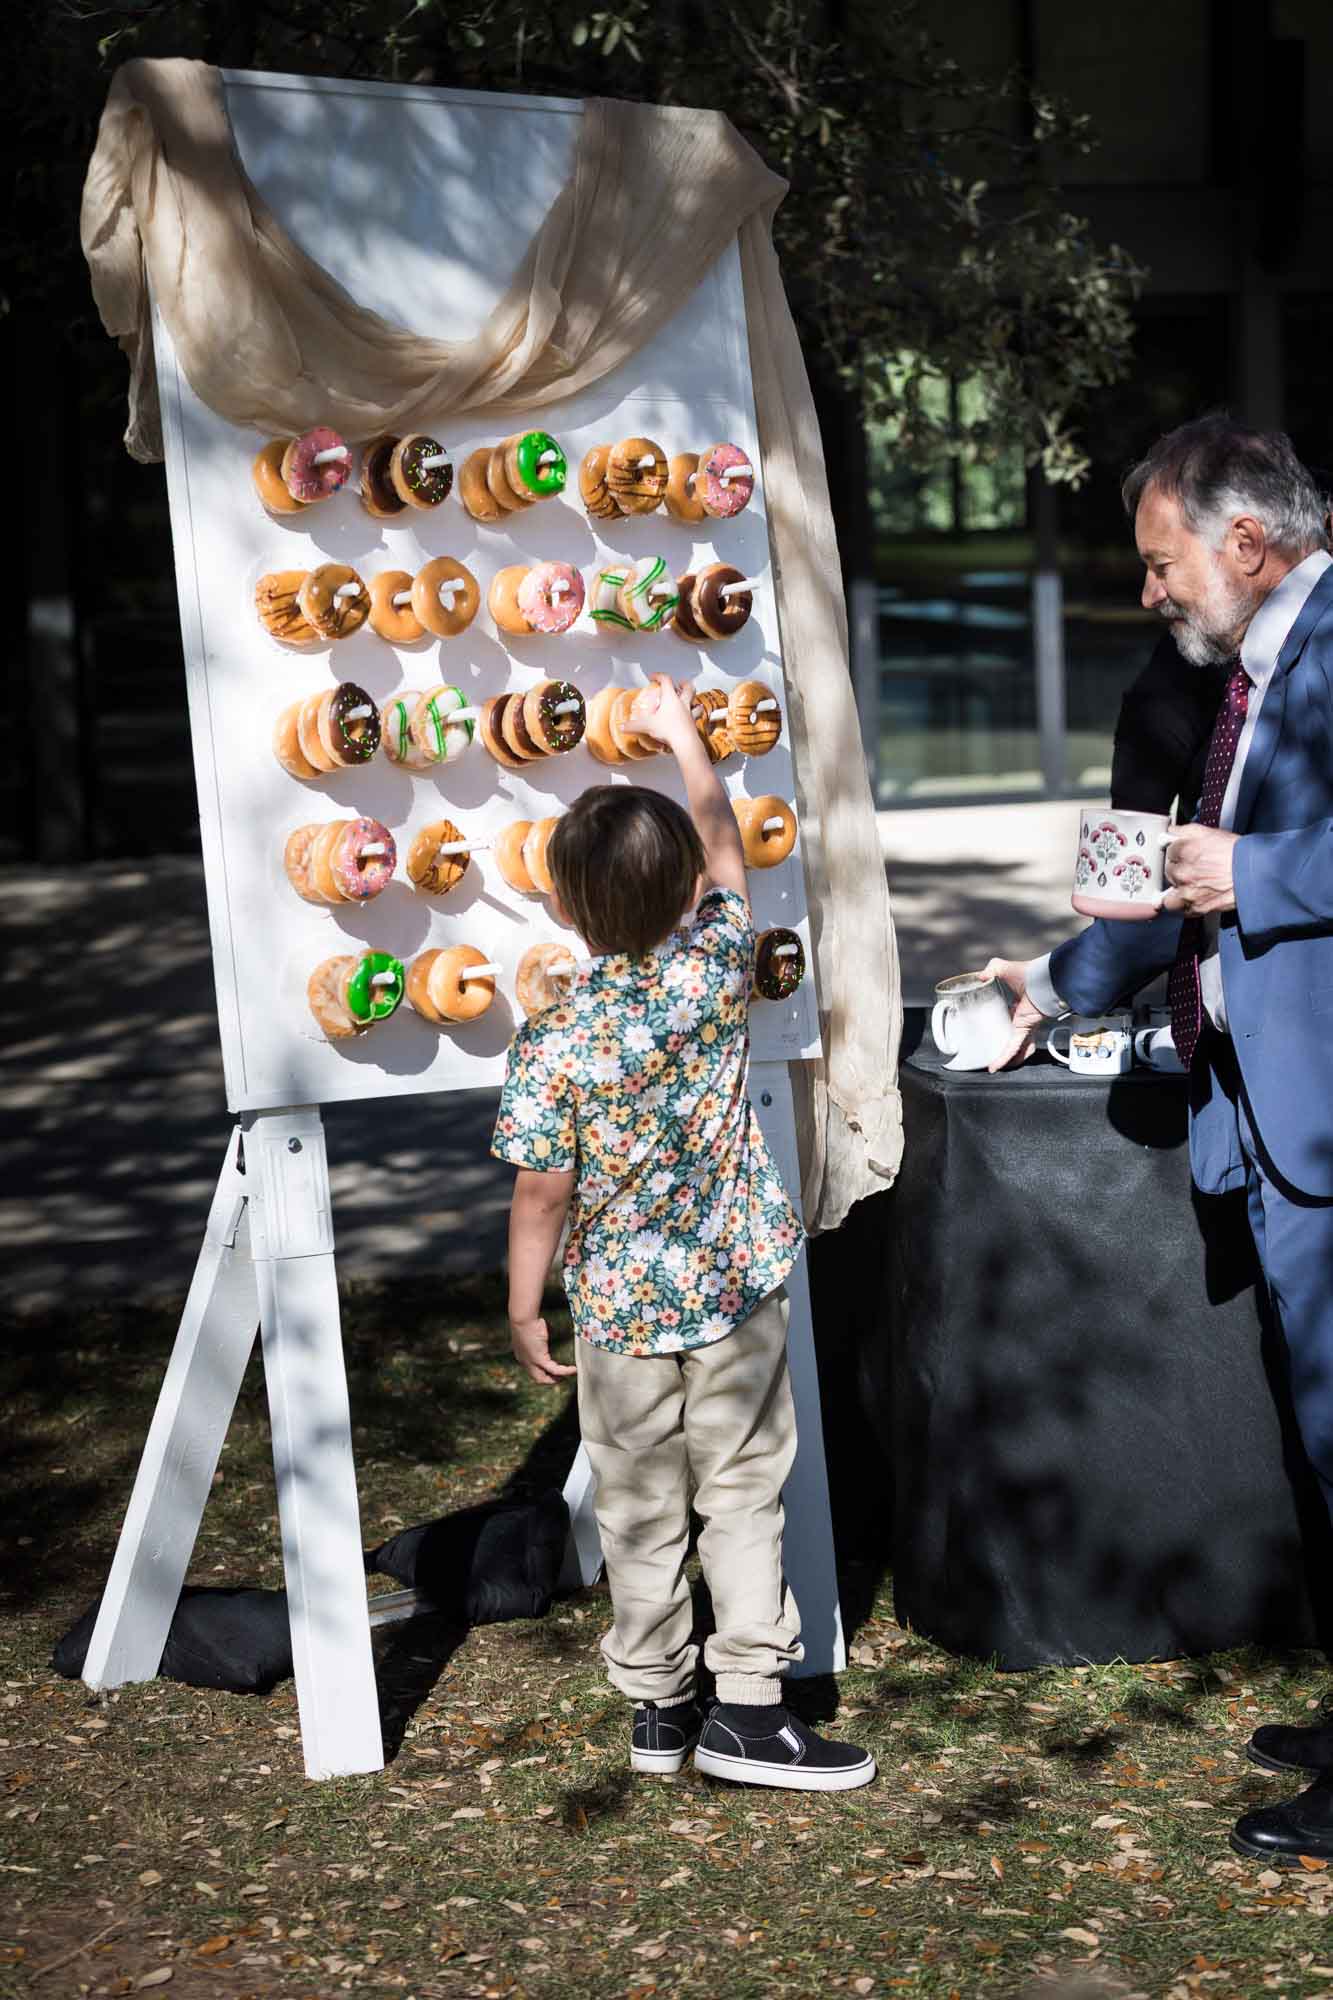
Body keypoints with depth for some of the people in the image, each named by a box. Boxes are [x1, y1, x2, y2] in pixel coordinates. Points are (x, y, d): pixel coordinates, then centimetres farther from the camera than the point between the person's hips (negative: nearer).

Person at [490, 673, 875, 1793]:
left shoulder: (552, 1043, -16)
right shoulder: (715, 971, -11)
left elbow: (542, 1195, -12)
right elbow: (725, 842, 7)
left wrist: (525, 1311, 2)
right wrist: (682, 734, 20)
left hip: (621, 1312, -1)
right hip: (738, 1288, 1)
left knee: (639, 1513, 12)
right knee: (744, 1494, 9)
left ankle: (657, 1703, 22)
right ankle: (749, 1706, 7)